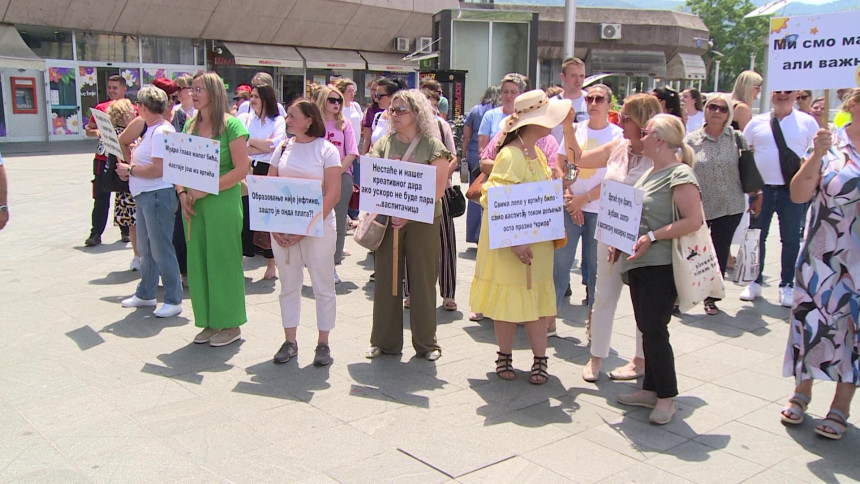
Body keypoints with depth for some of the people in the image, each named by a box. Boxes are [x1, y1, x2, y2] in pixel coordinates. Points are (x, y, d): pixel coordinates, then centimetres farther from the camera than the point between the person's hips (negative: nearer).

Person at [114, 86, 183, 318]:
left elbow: (158, 169, -24)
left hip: (158, 195, -10)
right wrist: (130, 165, 3)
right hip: (144, 195, 10)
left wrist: (130, 170, -13)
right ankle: (145, 294, 31)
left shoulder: (161, 131, -16)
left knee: (161, 249, -4)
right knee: (145, 249, 19)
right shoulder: (151, 129, 15)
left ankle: (173, 300, 6)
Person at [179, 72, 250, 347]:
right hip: (193, 204, 6)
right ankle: (209, 321, 22)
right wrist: (182, 193, -4)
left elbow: (241, 169, -14)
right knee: (198, 261, 9)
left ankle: (230, 324, 14)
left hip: (223, 203, -6)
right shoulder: (191, 125, 10)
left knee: (223, 260, 1)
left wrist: (206, 190, -16)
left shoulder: (231, 124, -8)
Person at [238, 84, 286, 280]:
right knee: (243, 216, -3)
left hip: (268, 171, -2)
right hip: (247, 171, 2)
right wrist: (265, 146, -10)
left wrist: (252, 141, -4)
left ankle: (271, 263, 14)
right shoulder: (244, 119, 12)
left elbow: (276, 144, -10)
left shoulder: (278, 121, 6)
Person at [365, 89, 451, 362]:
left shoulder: (433, 146, -1)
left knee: (423, 280, 4)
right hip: (387, 219, 3)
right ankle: (384, 341, 18)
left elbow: (438, 190, -8)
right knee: (385, 278, 6)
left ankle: (425, 342, 16)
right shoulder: (384, 143, 9)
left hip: (423, 220, -3)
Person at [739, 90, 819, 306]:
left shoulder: (807, 122, 3)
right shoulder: (757, 122, 6)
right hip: (761, 188, 1)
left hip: (793, 189, -1)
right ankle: (755, 282, 20)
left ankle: (787, 286, 16)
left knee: (791, 238, 5)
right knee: (756, 236, 7)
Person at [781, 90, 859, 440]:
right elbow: (799, 195, -7)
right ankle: (801, 393, 27)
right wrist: (817, 156, -18)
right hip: (823, 254, -1)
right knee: (812, 320, 8)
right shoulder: (831, 144, -1)